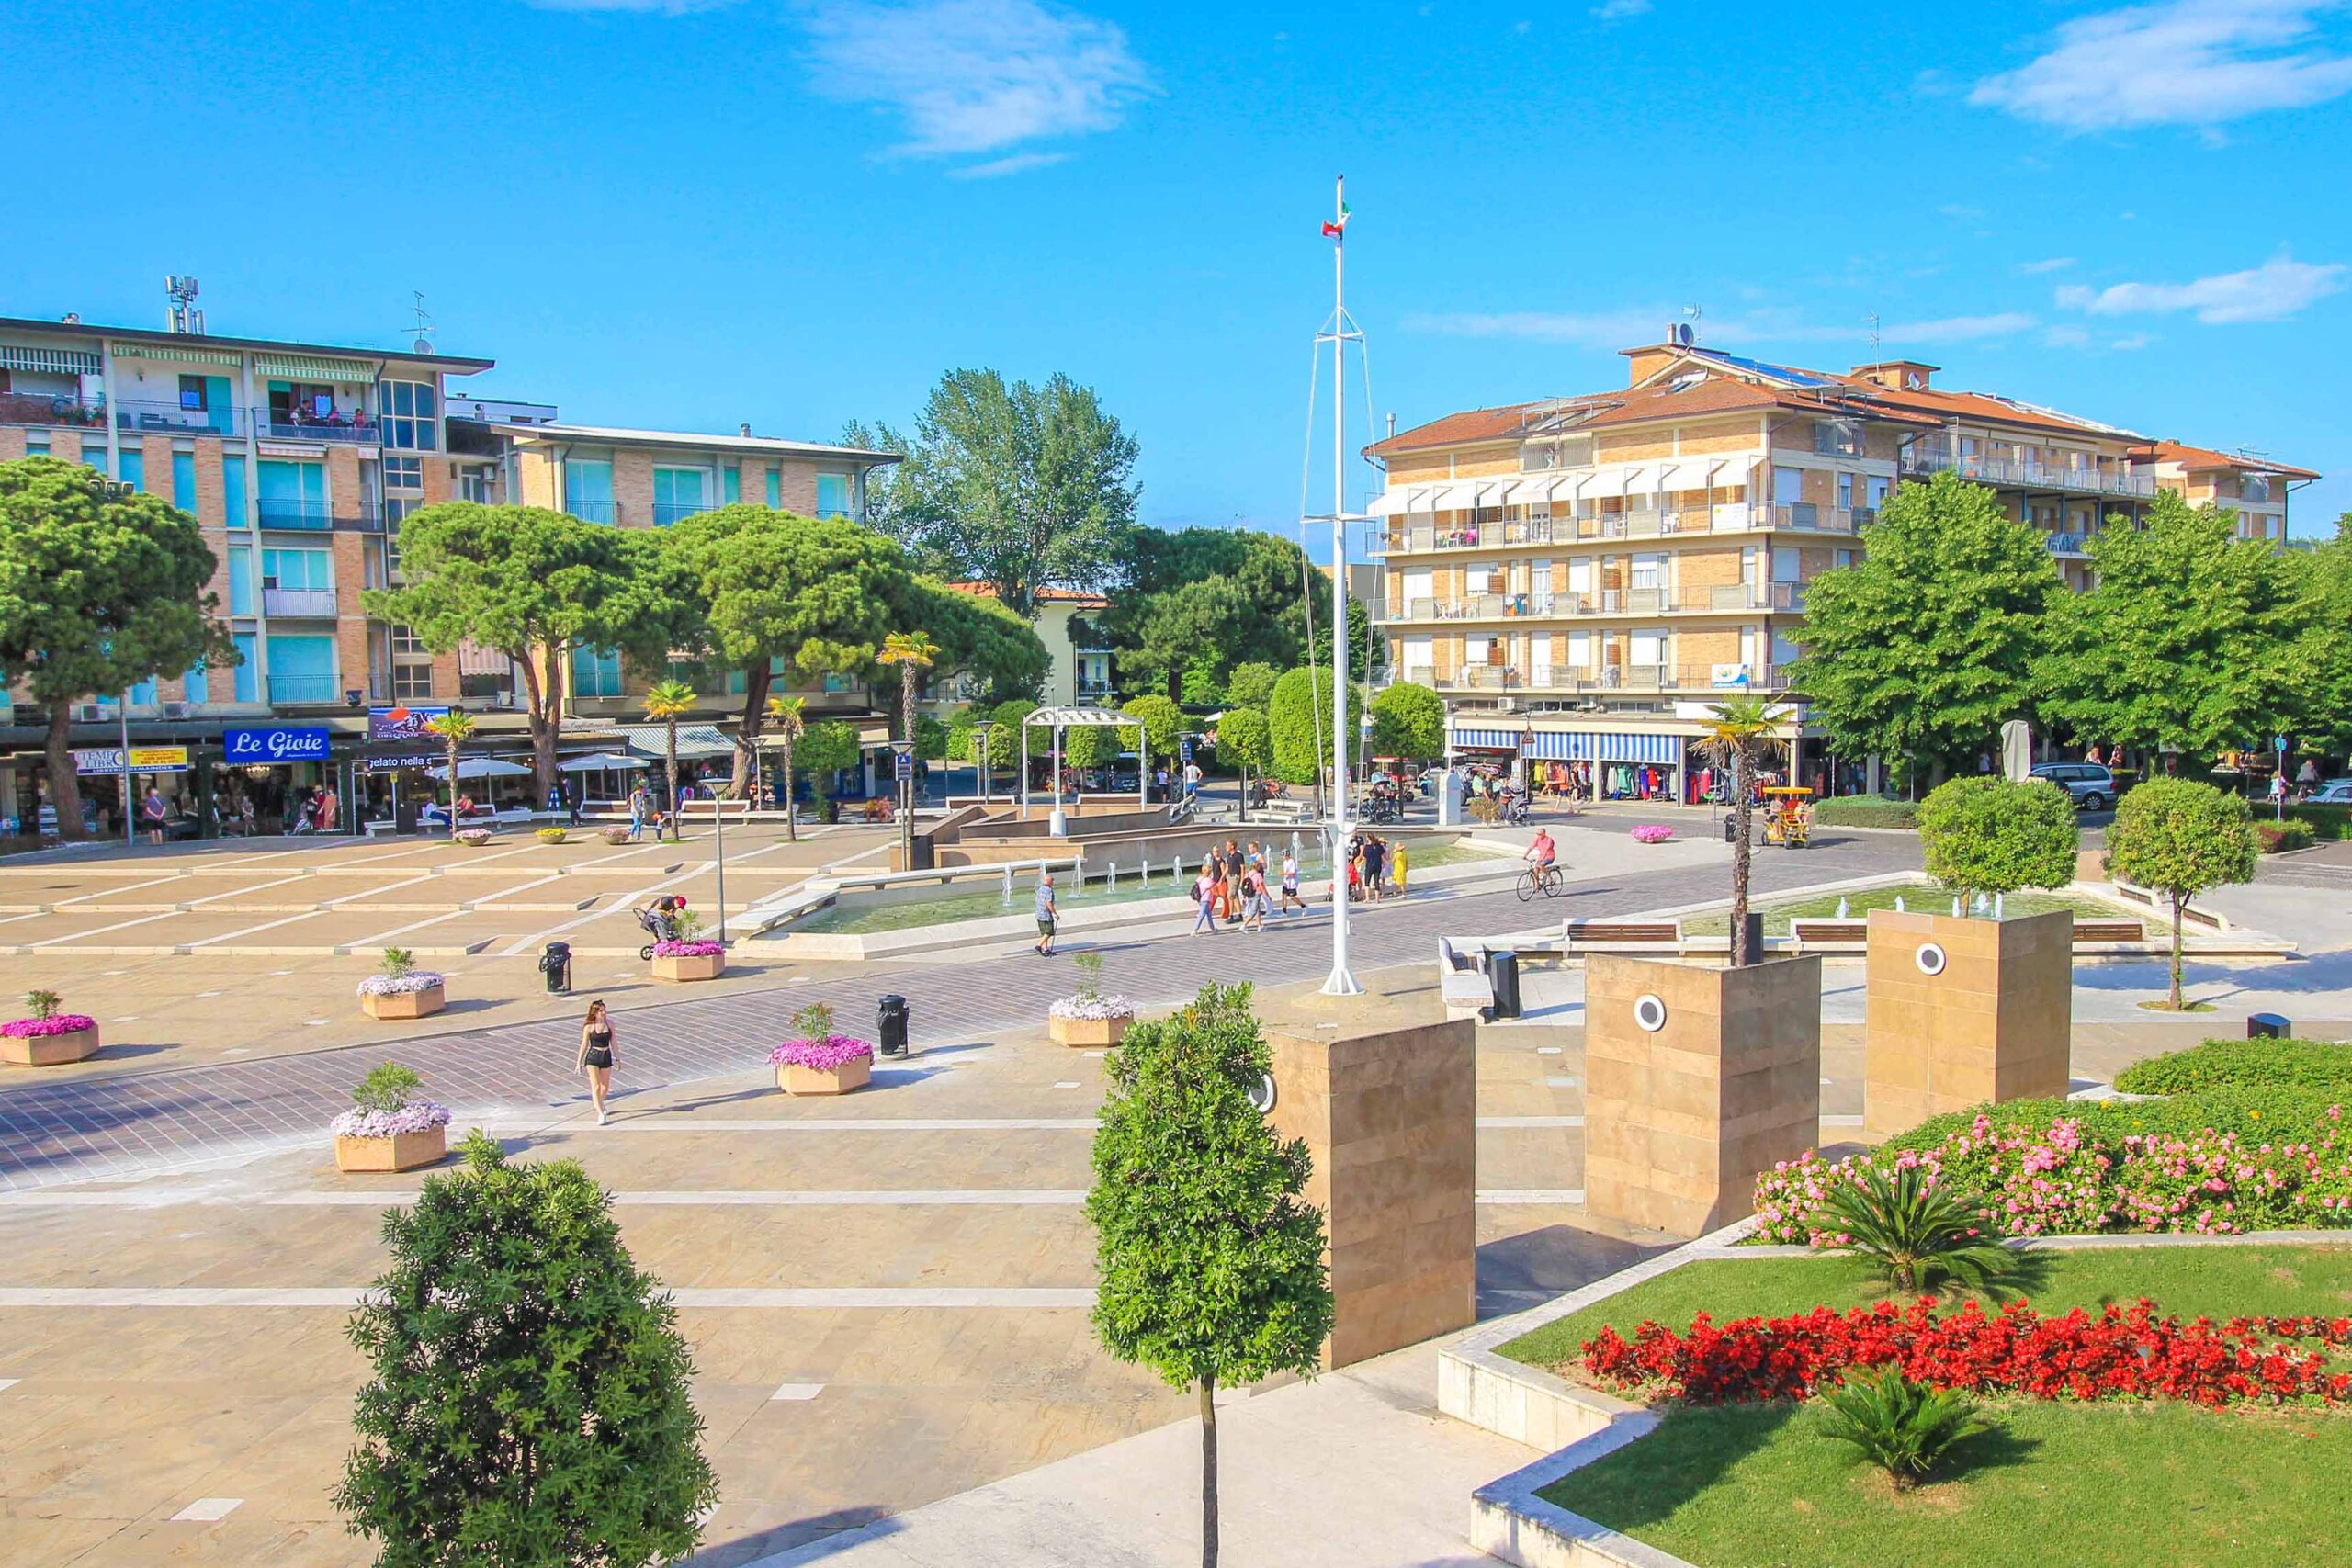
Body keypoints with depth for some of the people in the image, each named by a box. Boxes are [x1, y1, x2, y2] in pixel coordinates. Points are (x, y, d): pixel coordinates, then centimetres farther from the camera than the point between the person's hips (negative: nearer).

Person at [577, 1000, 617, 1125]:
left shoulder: (609, 1023, 1)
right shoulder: (589, 1027, -8)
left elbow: (613, 1041, 9)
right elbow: (584, 1044, 0)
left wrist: (617, 1058, 13)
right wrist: (579, 1062, 2)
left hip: (606, 1056, 4)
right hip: (593, 1057, -4)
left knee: (605, 1086, 11)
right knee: (596, 1087, -7)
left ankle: (600, 1103, 41)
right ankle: (600, 1114, -7)